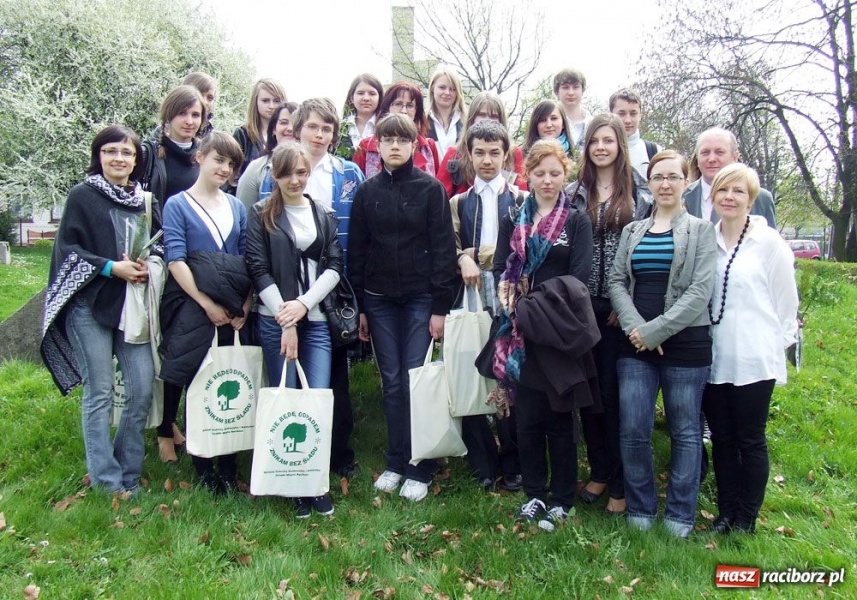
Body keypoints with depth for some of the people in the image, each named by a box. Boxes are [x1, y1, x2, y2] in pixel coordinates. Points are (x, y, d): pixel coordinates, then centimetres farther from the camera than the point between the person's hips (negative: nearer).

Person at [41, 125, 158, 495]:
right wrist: (111, 267, -16)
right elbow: (67, 248, -5)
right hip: (91, 306, -4)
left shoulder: (146, 201, 13)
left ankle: (128, 474, 17)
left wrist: (148, 267, -4)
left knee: (143, 388, 1)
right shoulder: (82, 196, 1)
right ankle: (106, 481, 12)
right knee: (100, 392, 1)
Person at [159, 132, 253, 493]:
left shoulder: (237, 207, 13)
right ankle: (202, 465, 17)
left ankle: (229, 465, 18)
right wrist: (208, 305, -13)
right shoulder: (177, 205, 2)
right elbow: (175, 261, -8)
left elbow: (249, 261, 10)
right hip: (193, 309, -3)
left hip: (233, 313, 3)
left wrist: (245, 307, -3)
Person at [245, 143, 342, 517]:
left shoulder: (323, 215, 13)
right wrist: (285, 321, -10)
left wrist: (303, 304, -9)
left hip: (316, 319, 2)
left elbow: (334, 265, 5)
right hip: (276, 321, -2)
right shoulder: (261, 215, 4)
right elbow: (259, 270, -3)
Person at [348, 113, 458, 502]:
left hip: (420, 298, -3)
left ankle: (420, 469, 11)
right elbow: (356, 250, 7)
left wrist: (441, 306, -10)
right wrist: (360, 307, 4)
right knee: (392, 383, 8)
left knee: (416, 381, -2)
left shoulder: (431, 189, -2)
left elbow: (443, 249, -5)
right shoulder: (367, 192, 6)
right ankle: (395, 462, 20)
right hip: (379, 299, 3)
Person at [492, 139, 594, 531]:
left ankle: (562, 500, 17)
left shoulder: (577, 221, 3)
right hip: (520, 331, 3)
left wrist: (543, 307, -16)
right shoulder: (512, 220, 12)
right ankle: (534, 494, 21)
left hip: (559, 332, -2)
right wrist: (512, 302, -13)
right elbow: (500, 269, 5)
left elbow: (579, 277, -6)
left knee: (559, 415, 4)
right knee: (527, 415, 7)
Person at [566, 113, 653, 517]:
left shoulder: (640, 195, 2)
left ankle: (620, 483, 13)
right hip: (581, 306, 3)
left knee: (614, 392, 0)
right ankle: (598, 471, 25)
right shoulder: (573, 193, 8)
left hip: (619, 309, -3)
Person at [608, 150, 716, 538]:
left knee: (684, 431, 6)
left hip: (685, 344, -2)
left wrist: (655, 330, -13)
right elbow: (616, 282, 6)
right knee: (633, 430, 1)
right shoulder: (632, 231, 14)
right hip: (635, 345, 3)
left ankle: (680, 515, 21)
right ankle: (640, 508, 20)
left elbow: (700, 291, -7)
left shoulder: (700, 230, 3)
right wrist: (635, 328, -10)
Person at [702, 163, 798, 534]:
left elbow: (786, 299, 0)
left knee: (750, 441, 6)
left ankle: (746, 518, 21)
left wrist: (776, 343, 2)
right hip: (713, 359, 4)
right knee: (721, 439, 12)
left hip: (755, 360, -3)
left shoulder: (769, 242, -4)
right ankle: (726, 513, 26)